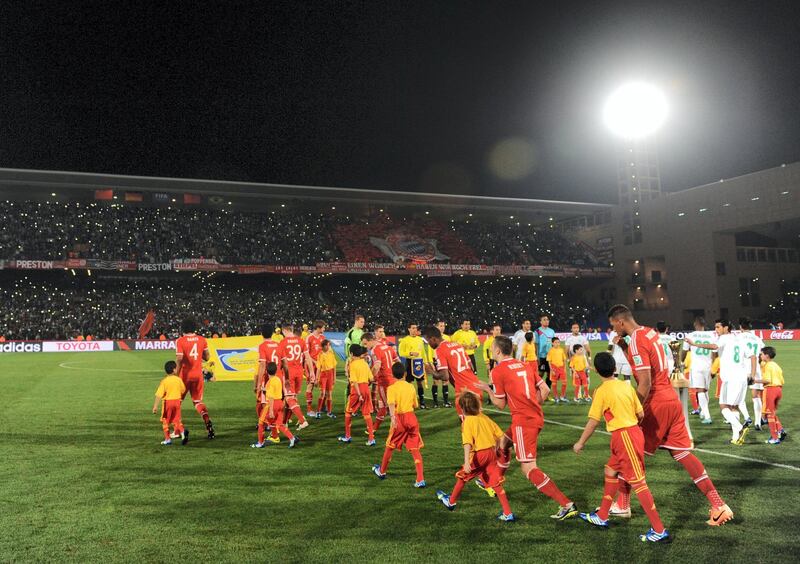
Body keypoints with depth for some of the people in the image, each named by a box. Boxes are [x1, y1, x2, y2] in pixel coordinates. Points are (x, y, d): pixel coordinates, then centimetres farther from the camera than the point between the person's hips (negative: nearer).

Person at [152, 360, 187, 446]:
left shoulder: (164, 381, -11)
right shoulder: (178, 379, -1)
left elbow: (159, 395, -15)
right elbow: (183, 390, 11)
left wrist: (155, 406, -14)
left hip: (167, 402, -3)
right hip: (177, 401, 3)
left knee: (165, 421, 12)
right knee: (176, 419, 12)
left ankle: (167, 439, 13)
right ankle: (182, 431, -15)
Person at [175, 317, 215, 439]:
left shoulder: (180, 341, -10)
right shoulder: (202, 339, 2)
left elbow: (179, 359, -17)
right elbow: (206, 357, 6)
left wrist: (177, 374, -11)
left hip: (185, 375, -3)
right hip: (198, 374, 3)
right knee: (198, 401, 13)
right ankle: (208, 422, -10)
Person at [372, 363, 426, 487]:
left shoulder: (391, 388, -7)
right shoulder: (411, 387, 6)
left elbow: (391, 404, -24)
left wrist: (392, 417, -35)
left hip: (399, 418, -3)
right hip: (412, 418, 3)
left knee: (390, 446, 17)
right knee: (415, 449, 4)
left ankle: (382, 471, 36)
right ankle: (421, 480, -4)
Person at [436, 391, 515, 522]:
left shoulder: (467, 422, -11)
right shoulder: (484, 417, 7)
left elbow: (468, 443, -23)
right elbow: (499, 434, 11)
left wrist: (466, 461, -28)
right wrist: (495, 449, 25)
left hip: (478, 455, -5)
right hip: (491, 453, 5)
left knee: (462, 476, 18)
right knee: (496, 484, 9)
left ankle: (451, 501, 36)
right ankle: (508, 514, 5)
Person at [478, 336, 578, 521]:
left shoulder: (497, 371, -7)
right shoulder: (524, 365, 12)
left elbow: (500, 404, -2)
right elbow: (545, 390, 10)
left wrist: (487, 389, 11)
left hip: (523, 421, -9)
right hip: (537, 417, 9)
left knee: (528, 468, -4)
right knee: (502, 443, 27)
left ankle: (567, 505, -9)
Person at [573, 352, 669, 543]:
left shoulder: (602, 391, -11)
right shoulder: (626, 386, 8)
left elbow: (593, 421, -9)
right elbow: (641, 414, 10)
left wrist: (580, 443, 2)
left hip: (623, 435, -9)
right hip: (634, 431, 9)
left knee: (637, 482, -3)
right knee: (611, 472, 20)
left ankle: (659, 530, 1)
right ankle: (602, 517, 30)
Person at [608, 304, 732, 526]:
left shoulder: (636, 342, -17)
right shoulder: (649, 333, 11)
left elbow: (645, 383, -23)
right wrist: (624, 346, 13)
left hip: (656, 405, -8)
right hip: (672, 400, 8)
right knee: (683, 453, 11)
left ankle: (622, 505, 16)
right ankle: (718, 506, 10)